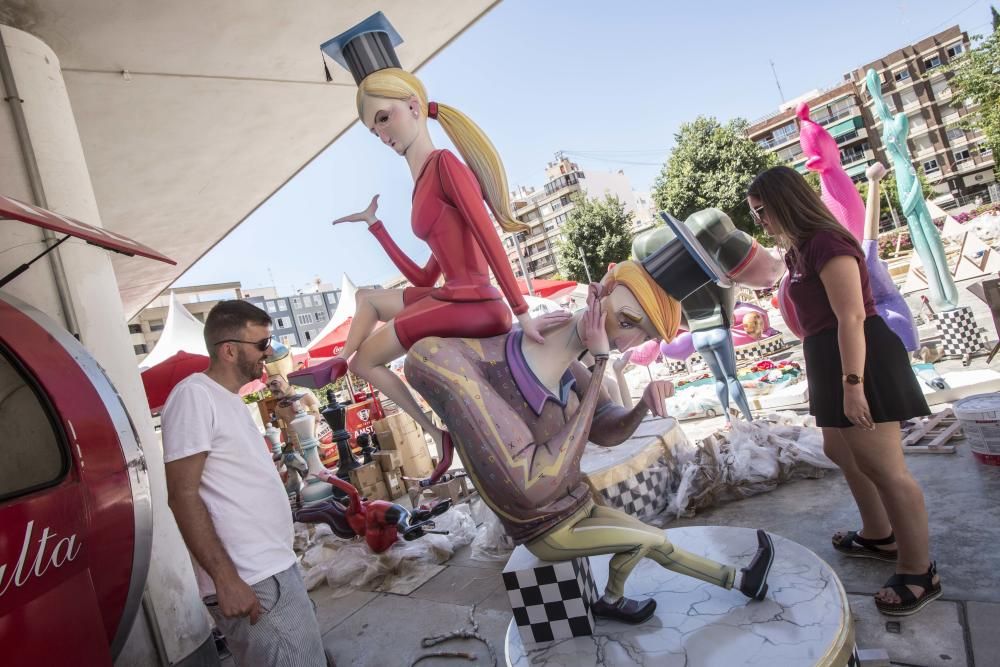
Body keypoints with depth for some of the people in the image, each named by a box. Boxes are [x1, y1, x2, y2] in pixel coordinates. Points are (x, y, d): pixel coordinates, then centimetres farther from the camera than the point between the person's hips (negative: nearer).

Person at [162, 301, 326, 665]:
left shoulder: (230, 399, 16)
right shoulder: (194, 395, -13)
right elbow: (183, 495, -18)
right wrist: (226, 579, -21)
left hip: (277, 569, 9)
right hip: (252, 583, -9)